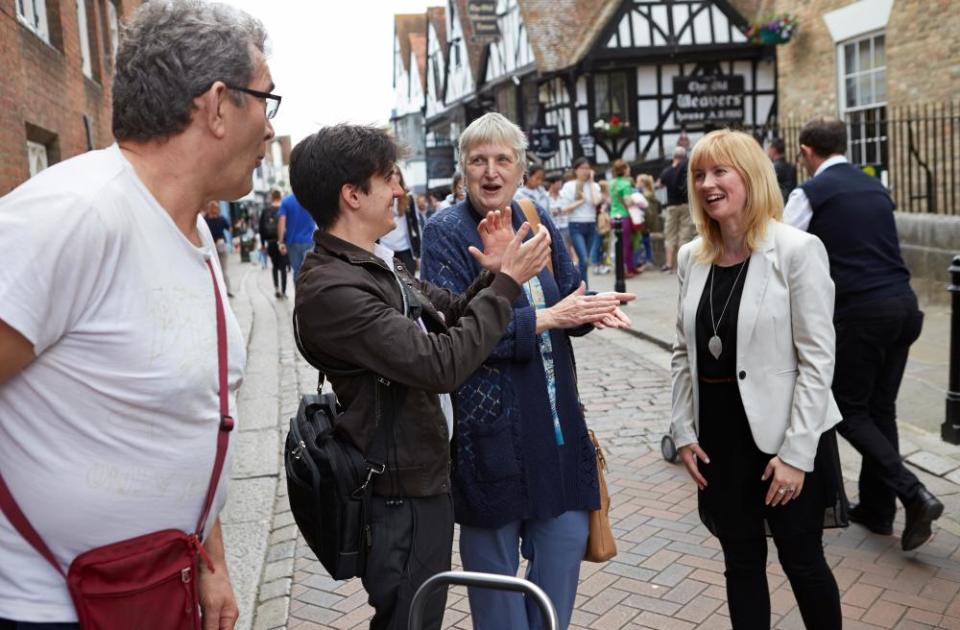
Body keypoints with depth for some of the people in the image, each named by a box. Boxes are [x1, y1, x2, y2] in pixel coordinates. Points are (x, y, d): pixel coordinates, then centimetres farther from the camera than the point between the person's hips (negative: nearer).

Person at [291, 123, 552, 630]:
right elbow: (442, 365, -29)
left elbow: (450, 317, 12)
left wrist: (491, 275, -7)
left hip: (423, 473, 10)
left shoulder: (376, 264, 6)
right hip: (401, 491, -10)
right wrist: (506, 283, -21)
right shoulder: (331, 288, -25)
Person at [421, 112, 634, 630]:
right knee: (495, 552, 9)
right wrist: (545, 319, -22)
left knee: (566, 537, 12)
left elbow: (568, 295, 11)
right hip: (489, 424, -5)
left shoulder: (537, 221, 7)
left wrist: (592, 309, -13)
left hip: (555, 416, 5)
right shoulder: (446, 232, -9)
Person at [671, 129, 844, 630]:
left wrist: (796, 452, -16)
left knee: (802, 562, 12)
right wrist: (684, 432, 3)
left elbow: (817, 359, -14)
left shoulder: (798, 250, -12)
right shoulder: (691, 257, 4)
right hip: (719, 434, 5)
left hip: (783, 435, -4)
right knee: (741, 563, 17)